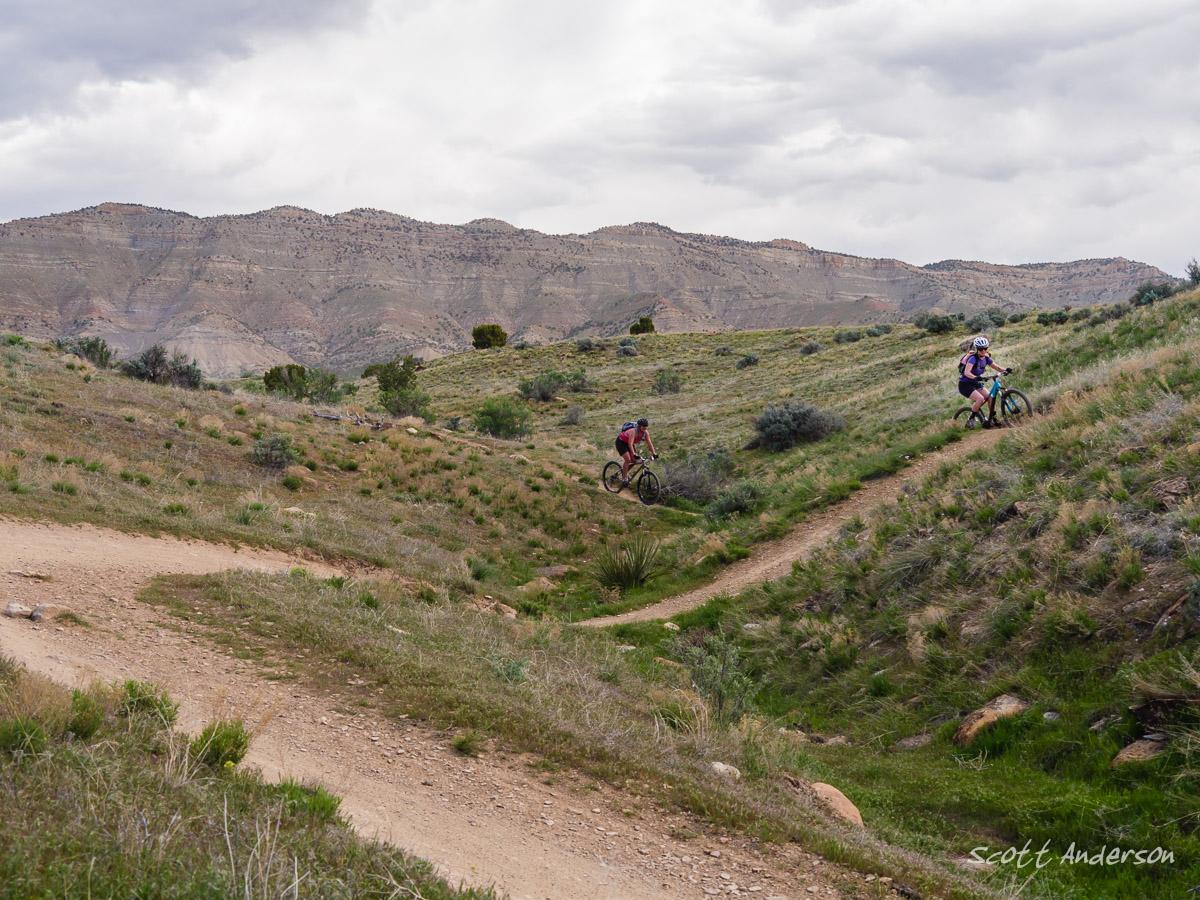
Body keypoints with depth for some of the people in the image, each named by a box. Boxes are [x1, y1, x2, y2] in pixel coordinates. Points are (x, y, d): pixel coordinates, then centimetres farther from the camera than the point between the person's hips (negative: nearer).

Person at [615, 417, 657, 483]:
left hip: (628, 443, 7)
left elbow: (649, 443, -12)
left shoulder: (645, 432, -14)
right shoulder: (633, 431, -35)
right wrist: (634, 454, -52)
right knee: (628, 459, -21)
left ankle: (624, 471, 24)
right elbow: (630, 444, -42)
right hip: (621, 442, -7)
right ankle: (624, 478, -13)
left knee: (634, 460, -1)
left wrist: (654, 453, -21)